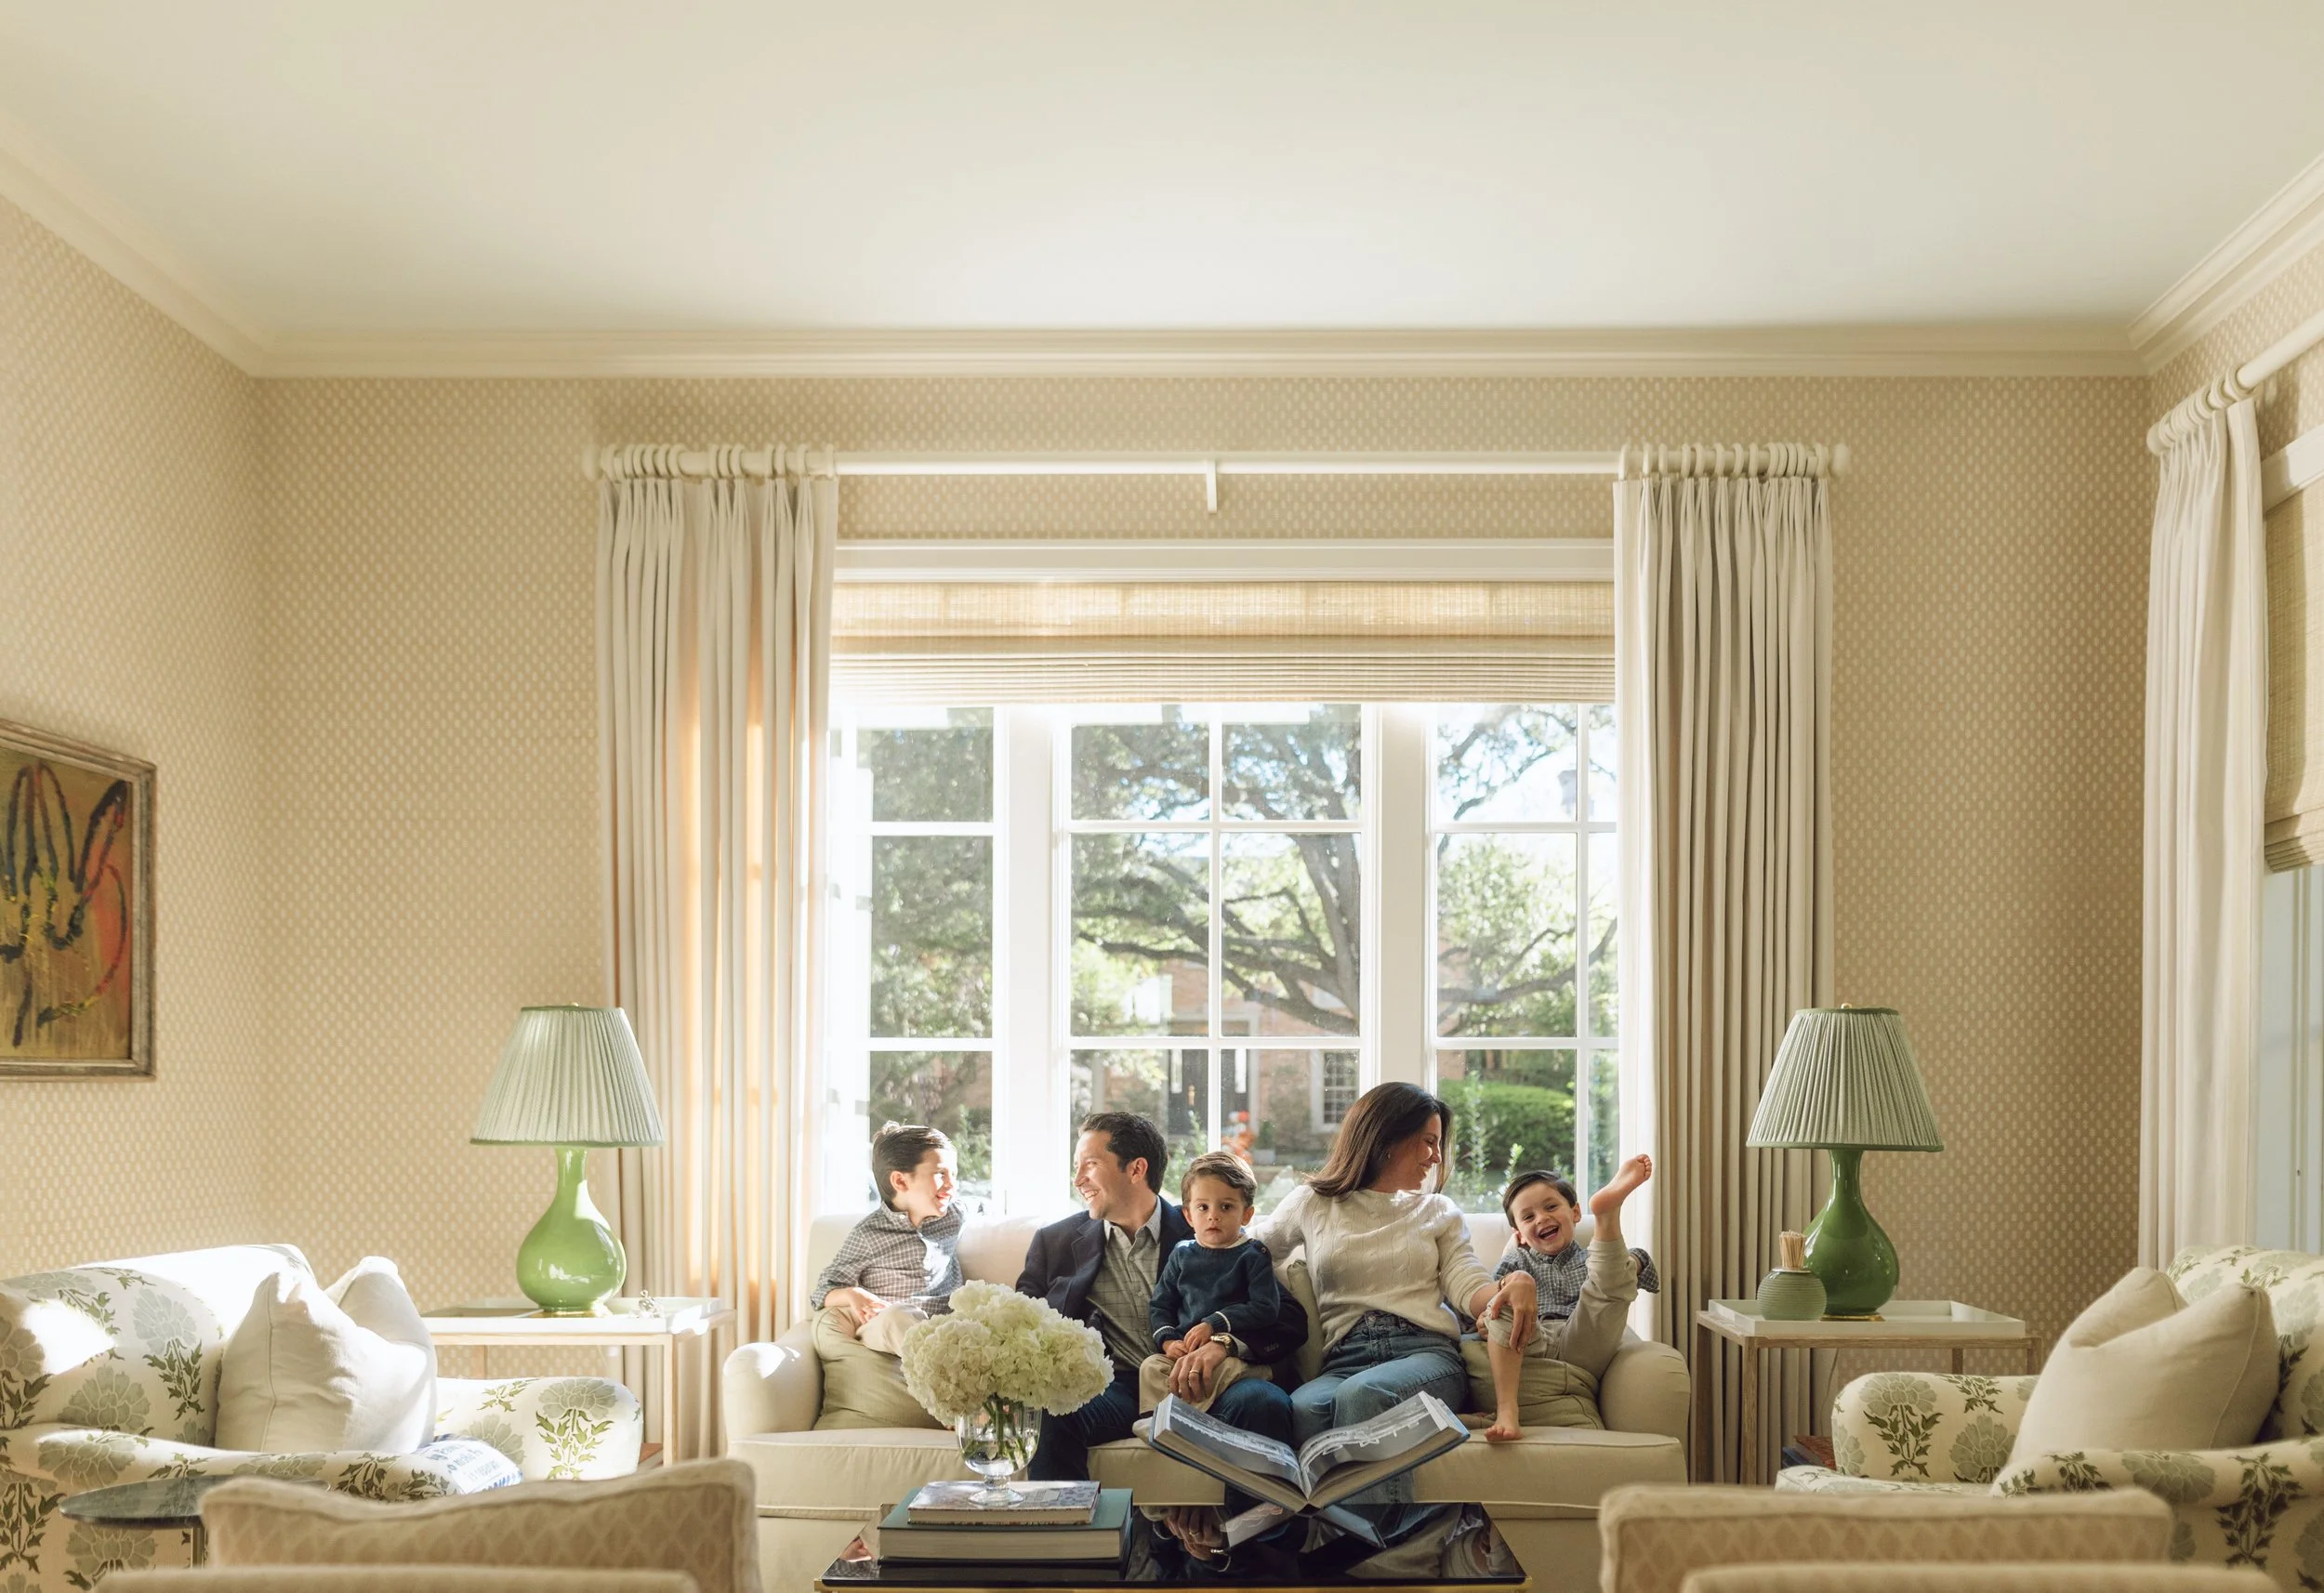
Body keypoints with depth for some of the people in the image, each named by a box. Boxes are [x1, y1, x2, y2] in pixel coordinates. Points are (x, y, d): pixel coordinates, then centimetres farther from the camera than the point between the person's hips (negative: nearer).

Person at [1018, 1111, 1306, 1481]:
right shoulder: (1055, 1243, 22)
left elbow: (1289, 1318, 3)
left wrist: (1223, 1343, -18)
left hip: (1195, 1387, -1)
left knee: (1264, 1403, -33)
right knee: (1049, 1412, -34)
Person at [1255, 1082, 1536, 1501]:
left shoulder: (1440, 1212, 24)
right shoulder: (1313, 1204, 22)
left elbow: (1467, 1286, 9)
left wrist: (1513, 1285, -16)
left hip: (1427, 1353, 0)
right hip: (1344, 1363, 1)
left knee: (1360, 1395, -38)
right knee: (1303, 1408, -38)